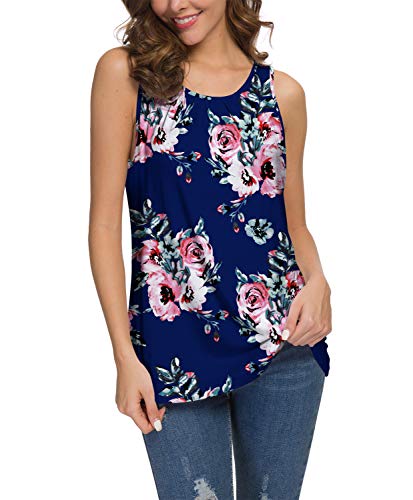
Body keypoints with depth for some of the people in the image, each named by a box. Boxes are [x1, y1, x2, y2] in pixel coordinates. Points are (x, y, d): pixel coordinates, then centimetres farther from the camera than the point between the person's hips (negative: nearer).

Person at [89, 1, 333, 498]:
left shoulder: (283, 92, 6)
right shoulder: (126, 72, -1)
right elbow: (105, 222, -4)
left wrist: (317, 281, -7)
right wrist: (124, 355, -9)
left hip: (285, 341, 3)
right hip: (176, 349, -2)